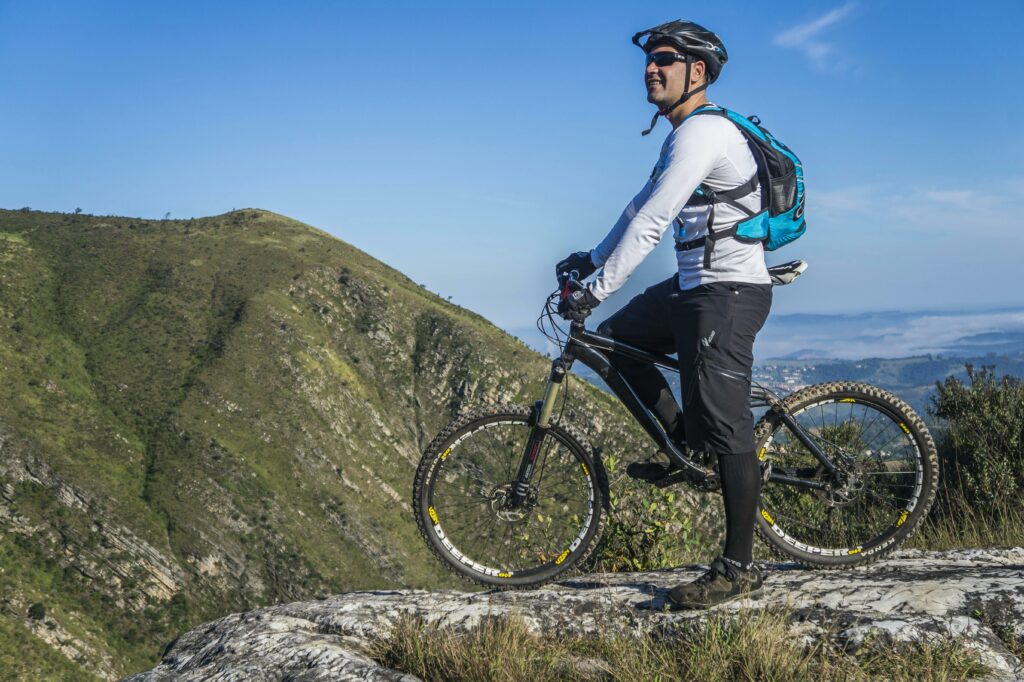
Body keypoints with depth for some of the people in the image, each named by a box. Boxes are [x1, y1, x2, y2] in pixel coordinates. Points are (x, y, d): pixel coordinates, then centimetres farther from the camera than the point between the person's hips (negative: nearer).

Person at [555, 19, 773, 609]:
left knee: (728, 429, -8)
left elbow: (651, 222, -24)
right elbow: (644, 208, 25)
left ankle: (739, 569, -1)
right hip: (695, 287, 10)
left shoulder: (702, 132, -17)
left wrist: (597, 290, -24)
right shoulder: (685, 133, 17)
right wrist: (593, 258, 23)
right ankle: (684, 443, 22)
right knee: (615, 339, 15)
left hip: (729, 293, -10)